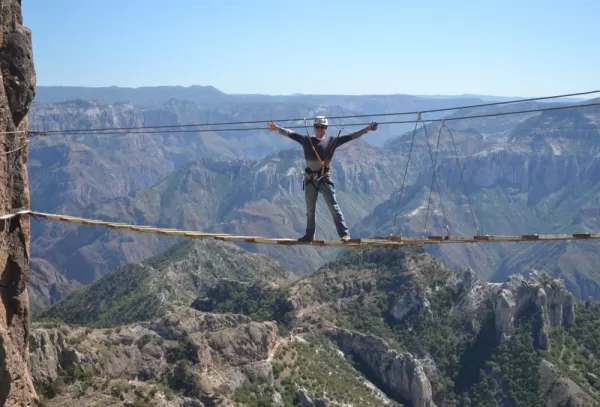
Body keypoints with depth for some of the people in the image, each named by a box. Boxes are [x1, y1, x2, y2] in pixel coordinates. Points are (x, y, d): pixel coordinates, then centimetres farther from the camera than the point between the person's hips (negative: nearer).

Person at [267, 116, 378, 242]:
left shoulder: (332, 141, 0)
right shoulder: (306, 140, 5)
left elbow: (350, 136, -4)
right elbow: (291, 134, 5)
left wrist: (367, 129, -11)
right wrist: (278, 128, -4)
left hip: (325, 178, -2)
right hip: (310, 179, 3)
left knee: (334, 206, -4)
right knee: (310, 209, 11)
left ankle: (344, 233, -1)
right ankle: (309, 235, 21)